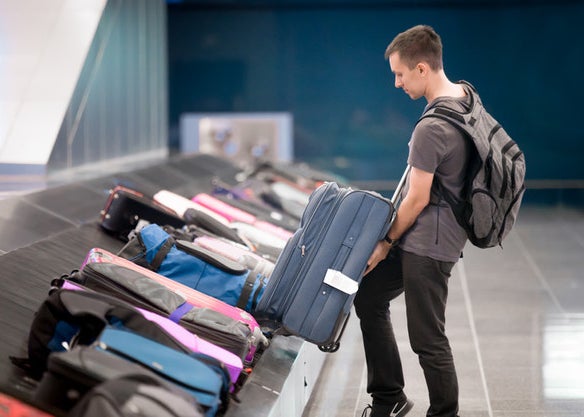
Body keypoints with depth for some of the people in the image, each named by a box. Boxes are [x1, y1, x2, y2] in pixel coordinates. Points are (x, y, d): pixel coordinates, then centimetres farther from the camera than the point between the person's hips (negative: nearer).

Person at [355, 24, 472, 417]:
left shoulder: (431, 128, -24)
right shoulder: (465, 95, 5)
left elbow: (417, 199, -18)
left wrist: (386, 243, -4)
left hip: (427, 244, -10)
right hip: (426, 237, 10)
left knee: (428, 338, -1)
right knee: (368, 296, 18)